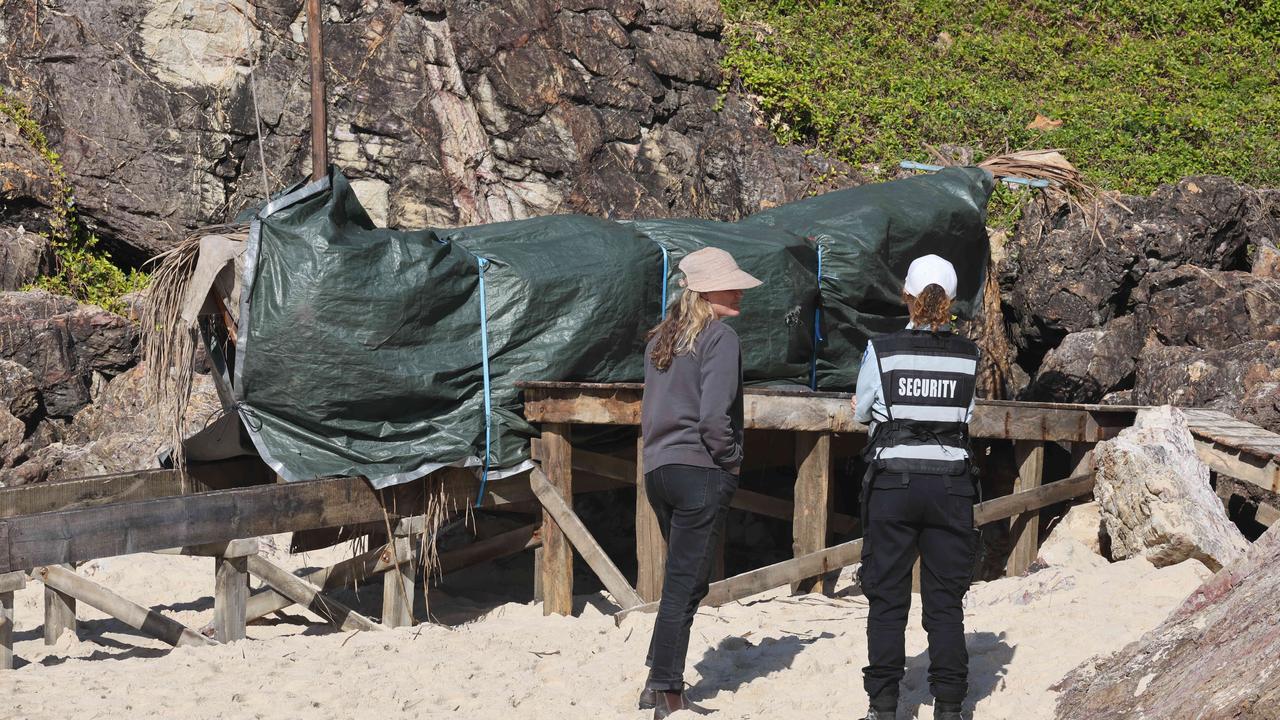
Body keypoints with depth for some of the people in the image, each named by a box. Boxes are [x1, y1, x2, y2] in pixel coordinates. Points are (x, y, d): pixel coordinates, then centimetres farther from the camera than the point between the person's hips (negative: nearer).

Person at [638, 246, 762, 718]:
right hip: (701, 471, -8)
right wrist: (732, 461, -5)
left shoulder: (662, 338, 15)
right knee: (685, 585, -4)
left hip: (658, 467, 8)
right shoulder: (720, 337, -10)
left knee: (684, 580, 17)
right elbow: (713, 417, -18)